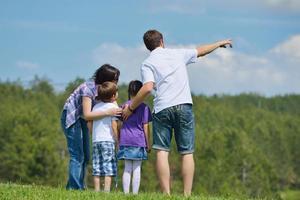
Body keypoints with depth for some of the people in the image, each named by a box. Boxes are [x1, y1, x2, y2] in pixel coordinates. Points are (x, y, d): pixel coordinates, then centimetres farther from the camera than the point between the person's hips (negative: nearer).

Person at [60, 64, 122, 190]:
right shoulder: (88, 88, -28)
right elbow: (87, 115, -33)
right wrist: (108, 112, -41)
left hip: (81, 119, 9)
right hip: (70, 117, -9)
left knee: (85, 156, 7)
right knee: (77, 156, -14)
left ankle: (78, 186, 12)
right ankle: (74, 188, -15)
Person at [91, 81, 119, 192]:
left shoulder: (96, 106, 14)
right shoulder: (113, 106, -4)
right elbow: (114, 125, -9)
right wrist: (117, 141, -4)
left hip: (96, 140, 6)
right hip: (108, 140, -6)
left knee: (97, 167, 6)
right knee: (109, 167, -5)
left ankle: (97, 190, 5)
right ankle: (107, 190, -12)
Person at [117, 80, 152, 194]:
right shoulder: (144, 107, -2)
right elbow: (145, 127, -2)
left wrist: (118, 140, 17)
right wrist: (148, 143, 3)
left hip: (125, 141, 3)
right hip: (138, 141, -3)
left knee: (127, 169, 6)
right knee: (137, 169, 0)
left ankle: (126, 193, 2)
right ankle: (135, 193, -2)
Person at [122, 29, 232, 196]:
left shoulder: (147, 64, 6)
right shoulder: (178, 54, 15)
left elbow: (147, 88, -9)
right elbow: (201, 51, 30)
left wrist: (130, 108, 0)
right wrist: (219, 43, 48)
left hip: (162, 109, -2)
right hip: (184, 106, 2)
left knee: (161, 152, -2)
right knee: (187, 153, 3)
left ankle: (166, 194, -12)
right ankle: (187, 194, -3)